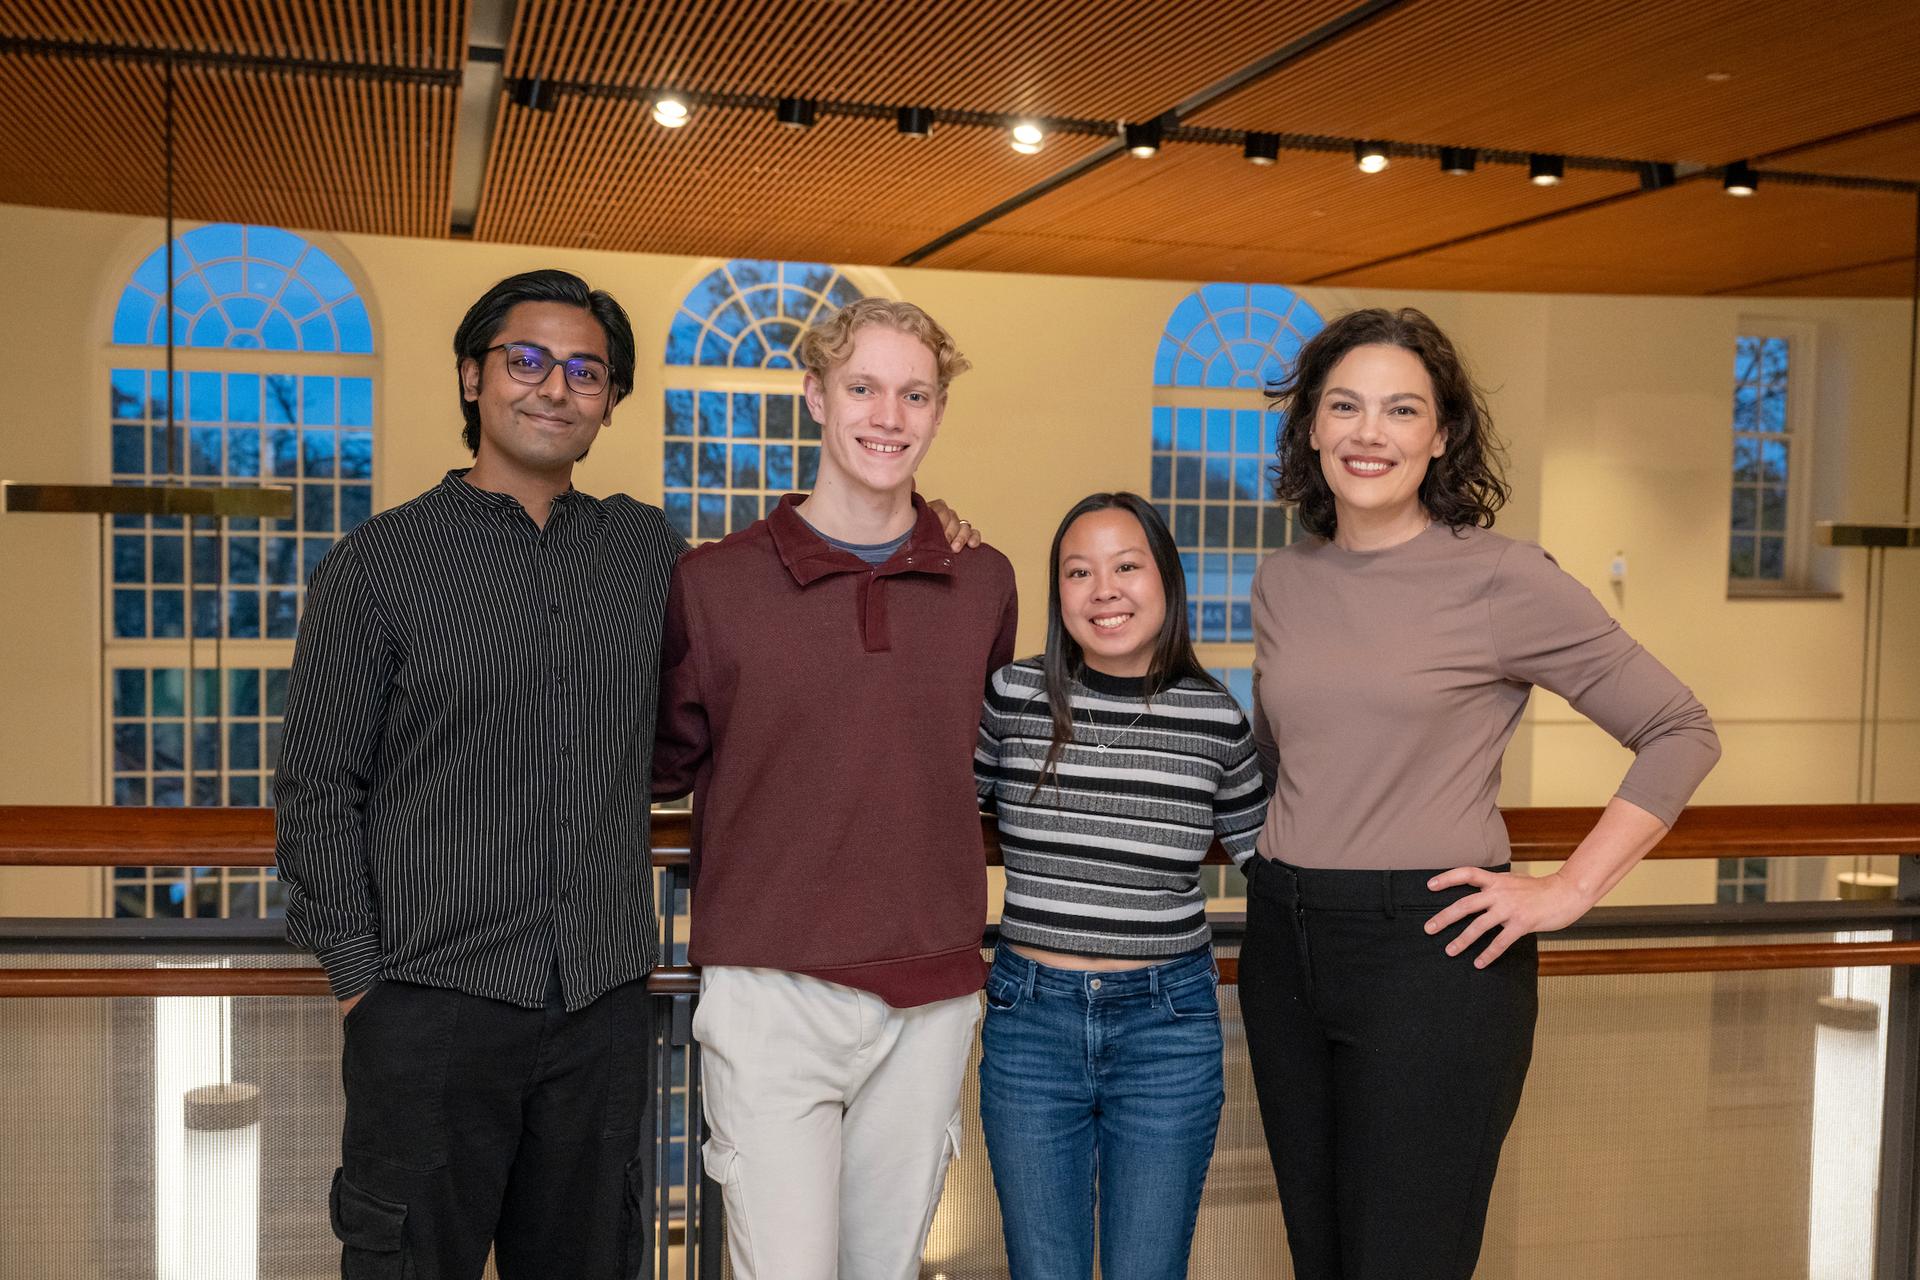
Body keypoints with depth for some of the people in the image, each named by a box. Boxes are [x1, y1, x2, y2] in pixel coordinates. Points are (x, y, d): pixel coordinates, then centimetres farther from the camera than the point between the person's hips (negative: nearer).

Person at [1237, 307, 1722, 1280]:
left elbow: (1681, 734, -5)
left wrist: (1569, 891, -9)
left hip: (1430, 949, -5)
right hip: (1284, 945, 6)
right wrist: (1281, 859, 11)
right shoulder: (1282, 583, 8)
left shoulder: (1500, 579, -8)